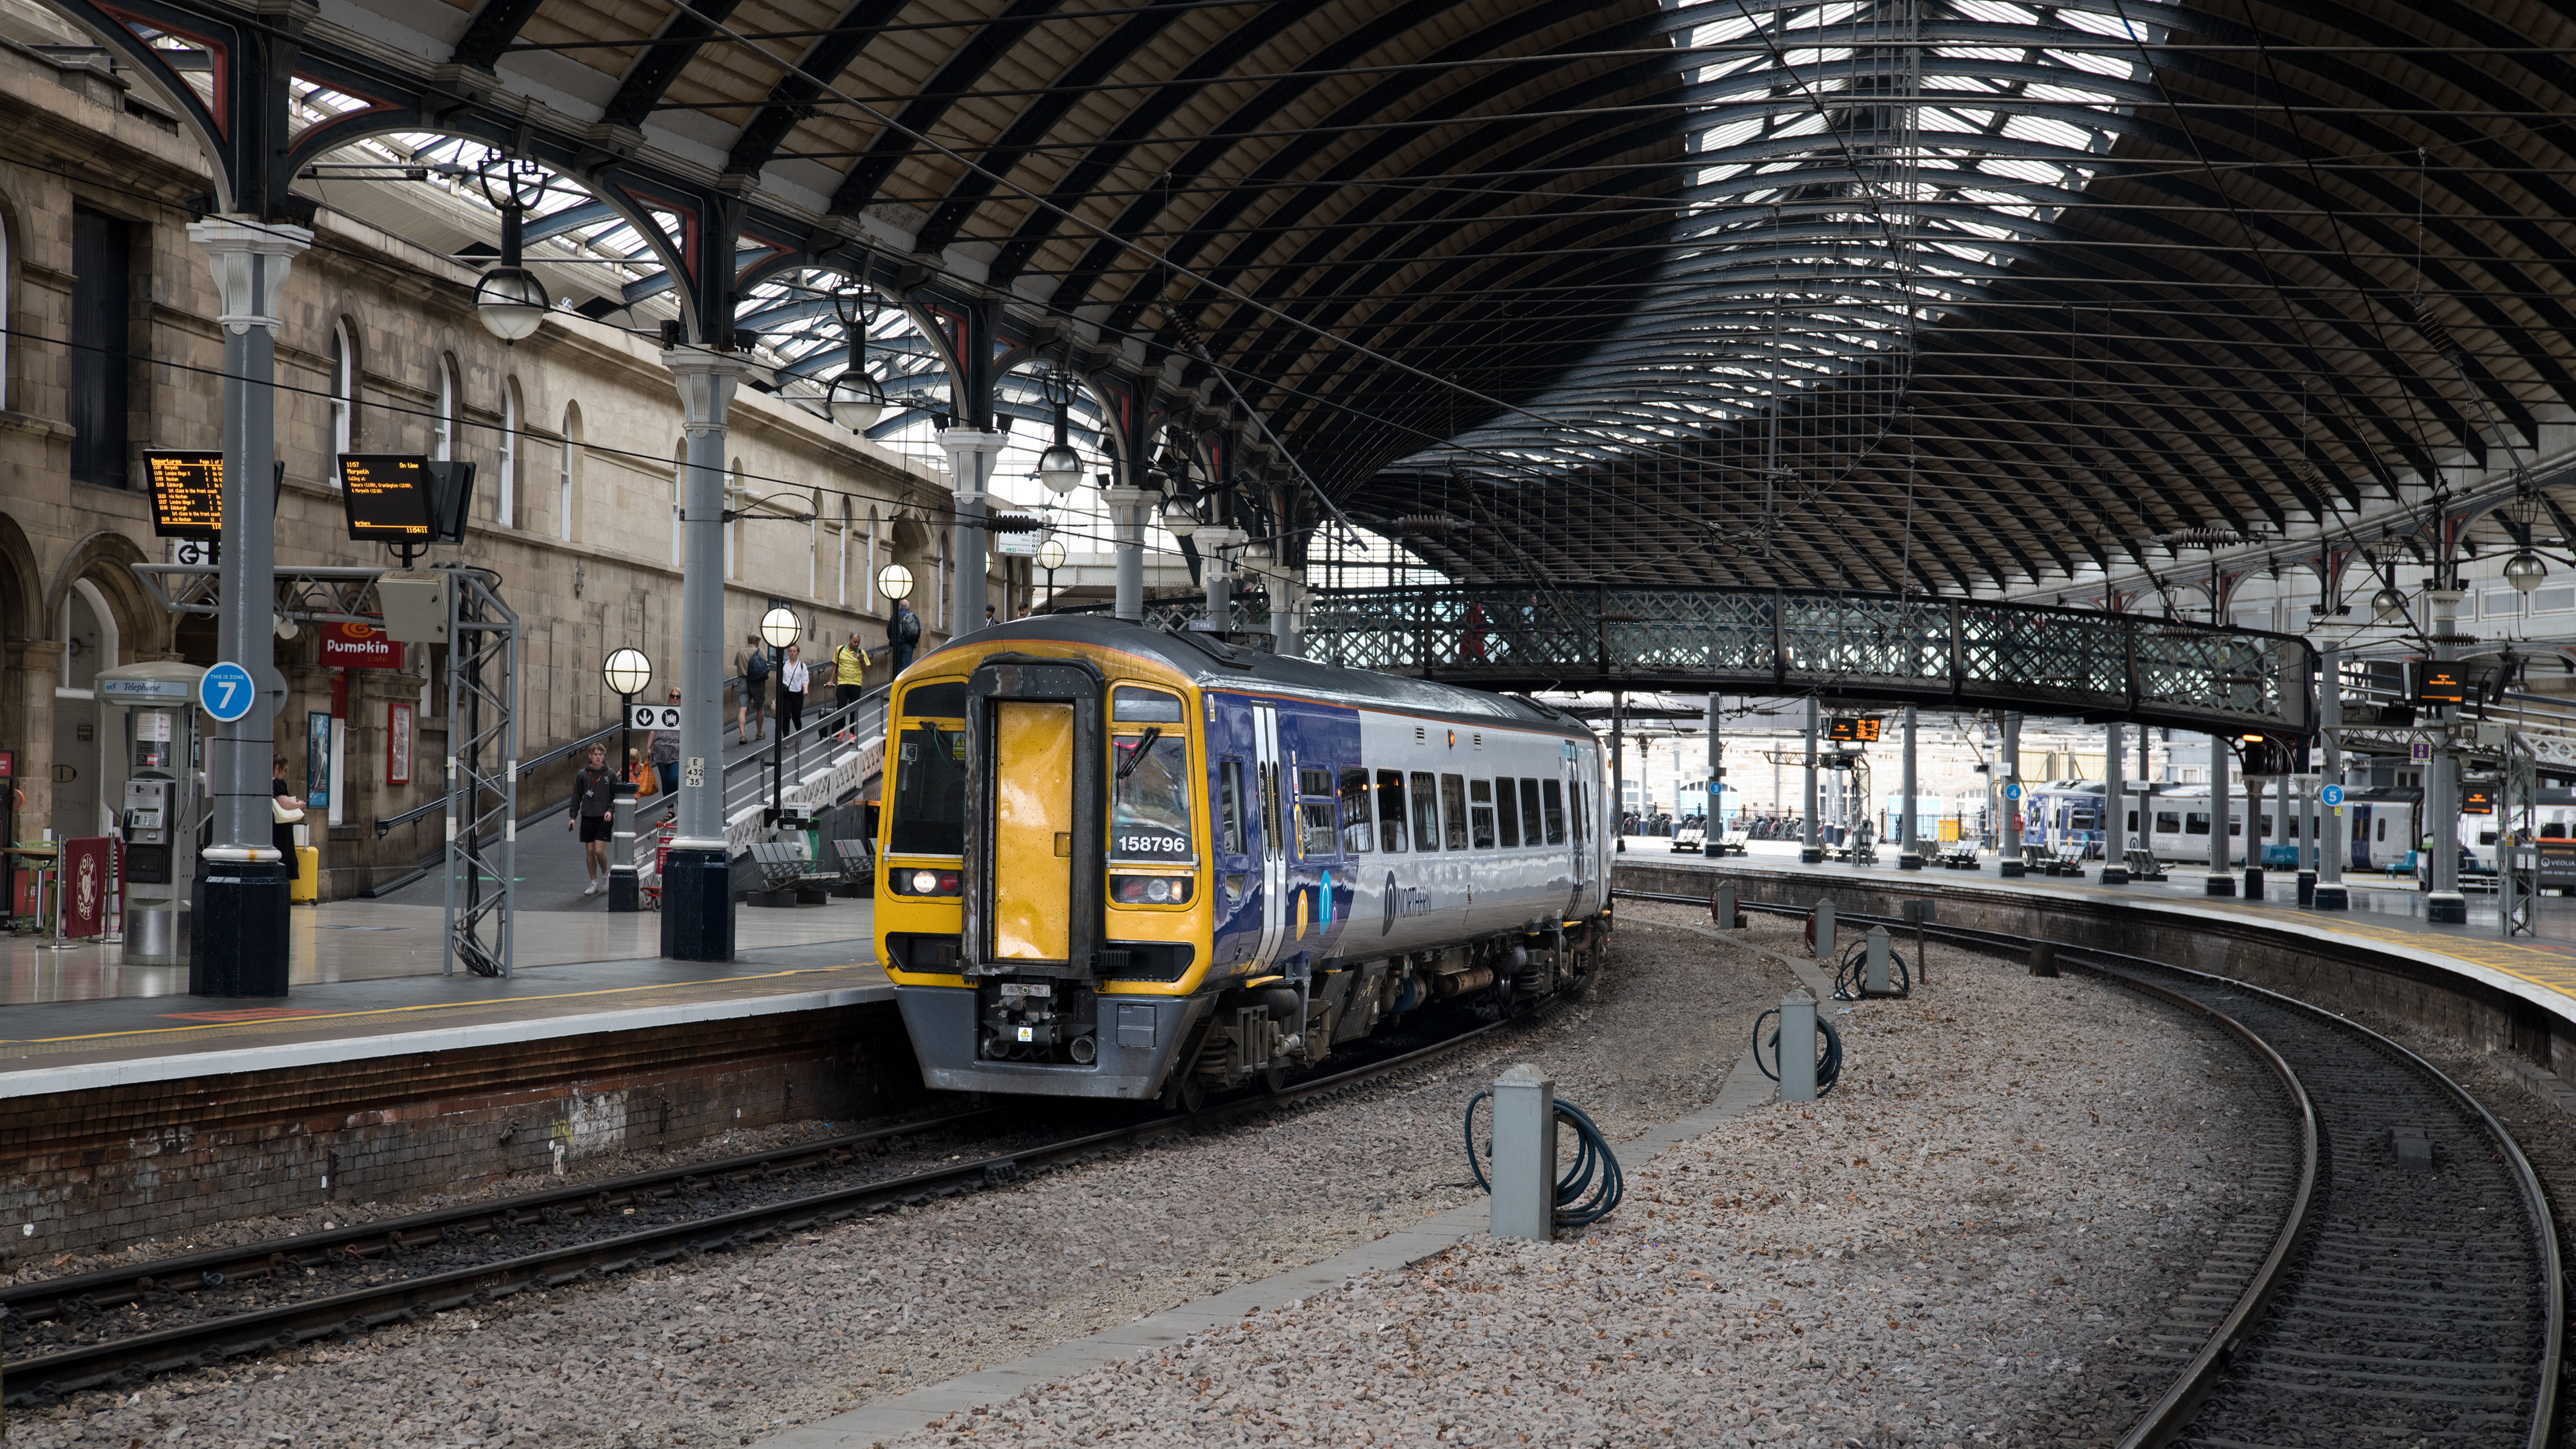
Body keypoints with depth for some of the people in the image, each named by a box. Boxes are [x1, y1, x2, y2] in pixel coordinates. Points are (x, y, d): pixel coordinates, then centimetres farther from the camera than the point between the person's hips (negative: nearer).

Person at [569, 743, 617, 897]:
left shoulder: (610, 775, 2)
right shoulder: (583, 774, 5)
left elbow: (616, 796, 7)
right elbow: (577, 797, 9)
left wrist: (611, 810, -10)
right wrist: (573, 816, 2)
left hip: (604, 818, -2)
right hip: (587, 817, 2)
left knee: (599, 850, -11)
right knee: (589, 851, 3)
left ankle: (605, 875, 14)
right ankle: (594, 883, 13)